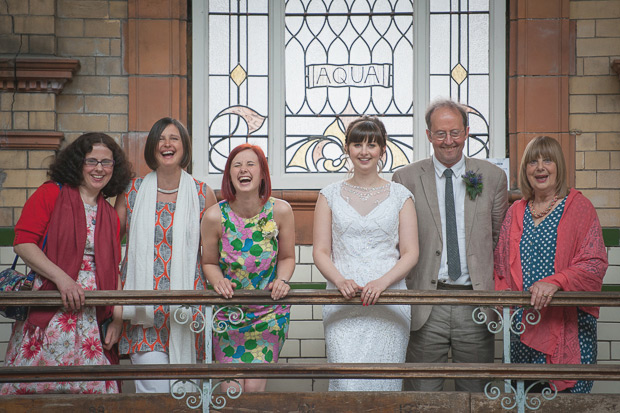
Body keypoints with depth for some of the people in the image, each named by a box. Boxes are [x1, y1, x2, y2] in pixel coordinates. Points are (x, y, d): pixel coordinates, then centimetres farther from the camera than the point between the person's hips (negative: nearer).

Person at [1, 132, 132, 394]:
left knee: (93, 389, -3)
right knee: (37, 388, -9)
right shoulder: (51, 194, 2)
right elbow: (23, 243, -6)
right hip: (46, 317, -4)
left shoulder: (110, 215, 17)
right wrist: (62, 278, -16)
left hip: (92, 321, 4)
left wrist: (117, 319, 6)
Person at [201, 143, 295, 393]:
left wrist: (282, 280, -16)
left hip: (269, 311, 0)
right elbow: (209, 262, 2)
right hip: (228, 312, 0)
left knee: (254, 387, -5)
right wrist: (218, 281, -18)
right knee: (231, 389, -2)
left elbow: (287, 257, 4)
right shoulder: (215, 217, -13)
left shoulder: (280, 211, -11)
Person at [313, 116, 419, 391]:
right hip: (342, 302, 0)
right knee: (346, 382, -12)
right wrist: (340, 280, -12)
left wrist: (382, 282, -12)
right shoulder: (330, 196, 11)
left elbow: (410, 253, 5)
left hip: (389, 302, 0)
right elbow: (320, 251, 8)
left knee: (384, 382, -3)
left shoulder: (400, 196, 10)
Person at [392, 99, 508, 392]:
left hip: (476, 302, 1)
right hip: (425, 306, -1)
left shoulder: (492, 177, 7)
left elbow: (501, 238, 12)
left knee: (475, 392, 8)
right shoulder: (405, 179, 3)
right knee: (422, 395, 3)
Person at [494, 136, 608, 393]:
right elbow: (501, 264, 18)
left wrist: (555, 282, -21)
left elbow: (594, 263, -7)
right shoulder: (516, 212, 14)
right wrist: (503, 290, -2)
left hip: (567, 324, -4)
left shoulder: (578, 207, 1)